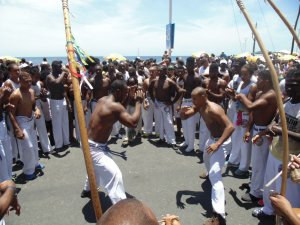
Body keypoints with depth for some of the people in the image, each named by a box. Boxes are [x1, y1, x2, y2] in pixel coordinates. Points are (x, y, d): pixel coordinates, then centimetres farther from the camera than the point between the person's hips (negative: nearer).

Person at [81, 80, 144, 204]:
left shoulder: (103, 100, 2)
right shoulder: (115, 106, -25)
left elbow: (121, 110, 16)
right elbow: (133, 122, -30)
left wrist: (128, 99, 3)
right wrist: (138, 102, -19)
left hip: (92, 143, 11)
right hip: (94, 147, -11)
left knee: (97, 166, 35)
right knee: (115, 174, -15)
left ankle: (87, 190, 59)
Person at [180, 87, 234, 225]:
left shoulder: (214, 109, -30)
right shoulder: (198, 107, -4)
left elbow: (230, 126, -35)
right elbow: (184, 117, -1)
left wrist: (218, 144, -42)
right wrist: (183, 111, -25)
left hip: (221, 141, -10)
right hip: (212, 138, 10)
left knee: (214, 175, -19)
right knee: (206, 159, 37)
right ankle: (210, 174, 71)